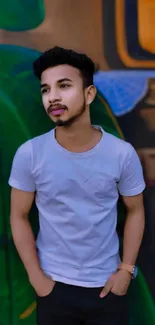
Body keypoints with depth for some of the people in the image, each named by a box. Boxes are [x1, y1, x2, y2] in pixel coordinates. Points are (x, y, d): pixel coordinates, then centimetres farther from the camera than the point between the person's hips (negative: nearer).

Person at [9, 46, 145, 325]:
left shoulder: (123, 154, -13)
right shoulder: (28, 154, -13)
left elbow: (135, 211, -1)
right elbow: (19, 216, -4)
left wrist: (126, 269, -4)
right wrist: (36, 276, -6)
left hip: (107, 284, 0)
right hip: (53, 285, 0)